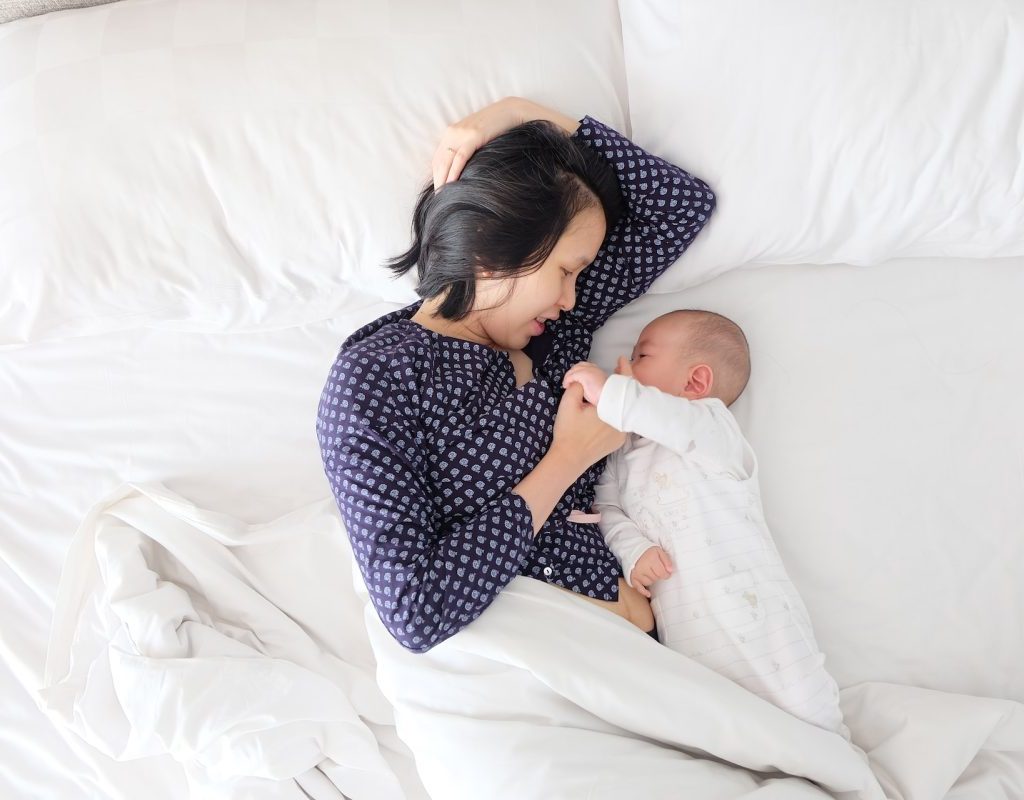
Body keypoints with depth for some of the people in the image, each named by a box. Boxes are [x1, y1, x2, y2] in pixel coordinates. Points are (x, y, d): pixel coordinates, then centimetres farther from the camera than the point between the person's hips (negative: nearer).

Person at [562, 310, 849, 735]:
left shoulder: (713, 426, 1)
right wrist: (632, 549, -10)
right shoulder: (624, 455, 20)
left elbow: (681, 423, -22)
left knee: (802, 712, -5)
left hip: (752, 617, -5)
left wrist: (610, 393, -30)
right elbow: (605, 508, 9)